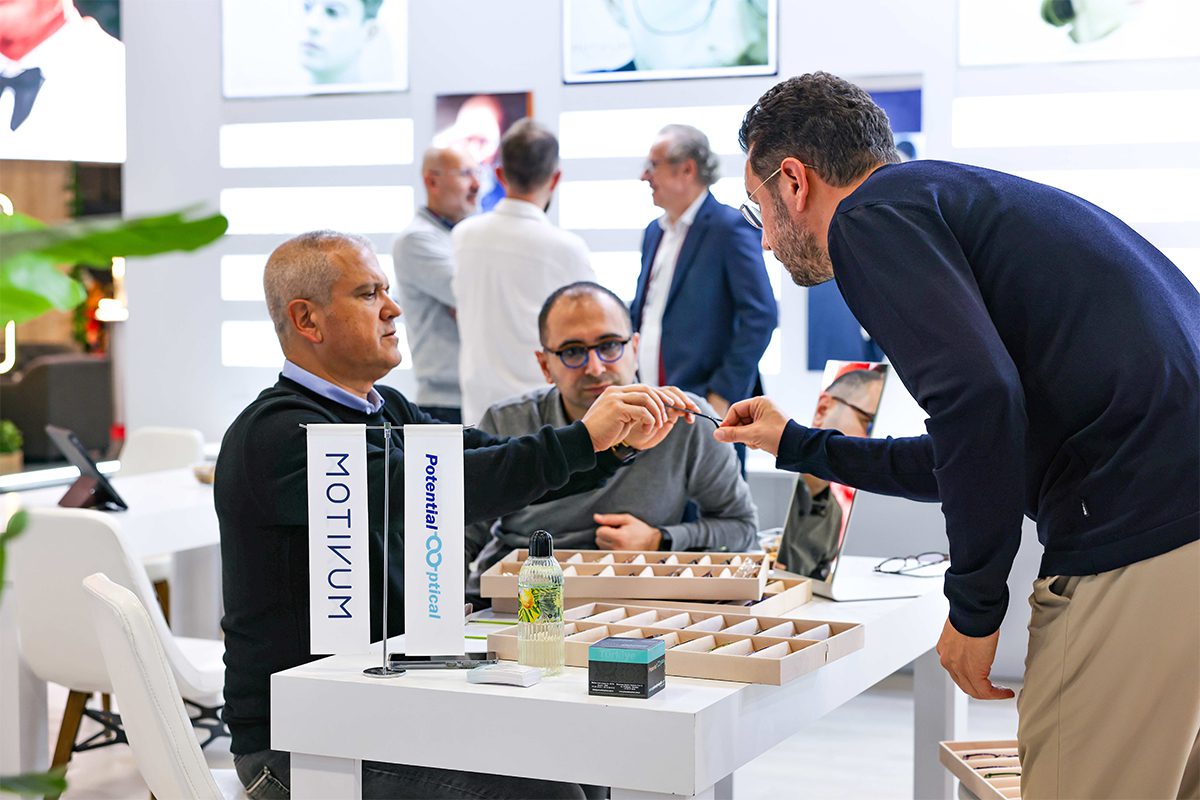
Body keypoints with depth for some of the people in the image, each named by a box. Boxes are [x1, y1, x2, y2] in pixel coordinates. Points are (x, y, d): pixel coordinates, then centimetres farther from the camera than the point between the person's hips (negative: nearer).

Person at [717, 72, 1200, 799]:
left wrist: (975, 606, -9)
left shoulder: (870, 215, -3)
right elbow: (989, 453, 36)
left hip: (1141, 542, -10)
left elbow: (979, 396, -21)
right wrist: (802, 448, 44)